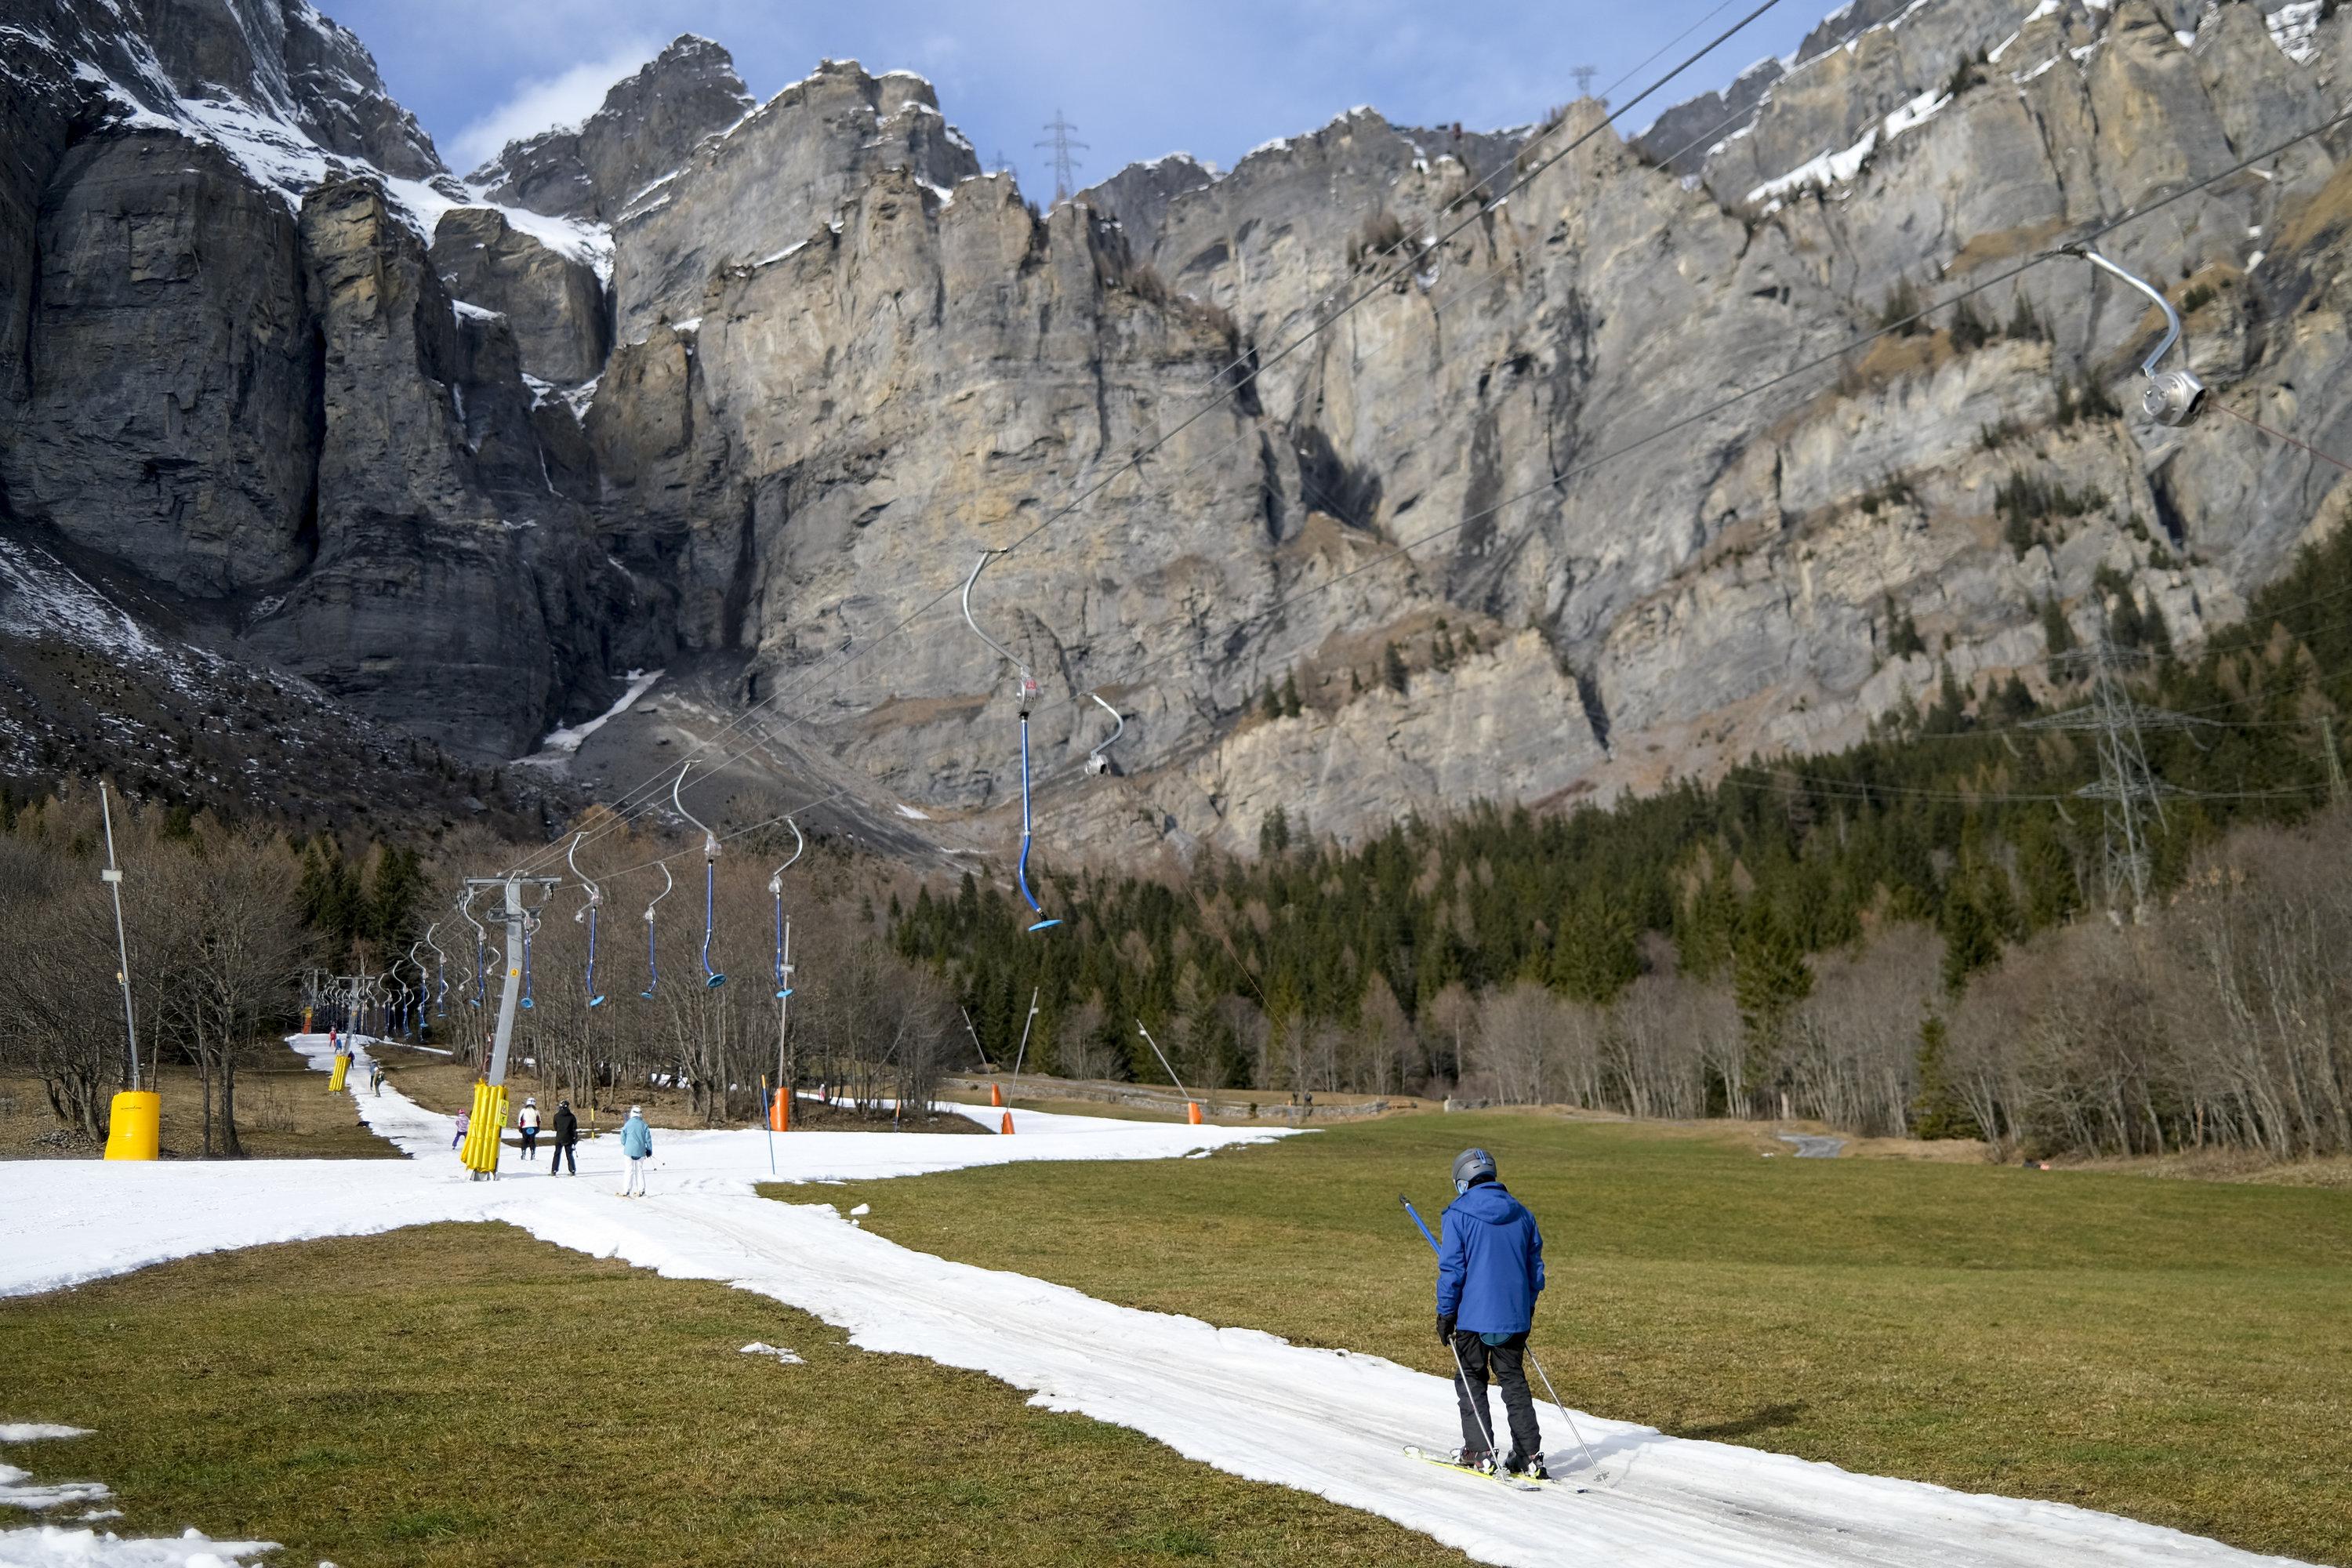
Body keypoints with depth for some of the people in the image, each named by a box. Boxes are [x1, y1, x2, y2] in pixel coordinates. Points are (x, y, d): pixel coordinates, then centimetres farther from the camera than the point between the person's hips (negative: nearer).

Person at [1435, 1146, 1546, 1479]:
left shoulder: (1458, 1215, -9)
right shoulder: (1521, 1214, 7)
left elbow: (1451, 1269, -11)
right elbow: (1535, 1266, 12)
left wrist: (1445, 1313, -4)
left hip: (1474, 1315, -4)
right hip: (1515, 1316, 4)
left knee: (1471, 1380, 11)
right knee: (1514, 1380, 12)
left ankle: (1480, 1452, 8)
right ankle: (1529, 1457, 7)